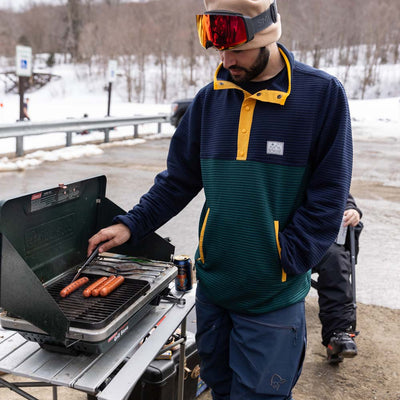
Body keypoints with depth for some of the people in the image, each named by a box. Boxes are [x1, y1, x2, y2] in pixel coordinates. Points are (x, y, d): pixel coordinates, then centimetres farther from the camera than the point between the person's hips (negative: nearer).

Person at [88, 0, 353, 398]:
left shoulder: (322, 95, -9)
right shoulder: (210, 99, 3)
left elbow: (328, 196, -8)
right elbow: (179, 178, 9)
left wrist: (283, 261, -12)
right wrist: (131, 225, 0)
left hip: (272, 297, -4)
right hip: (211, 285, 4)